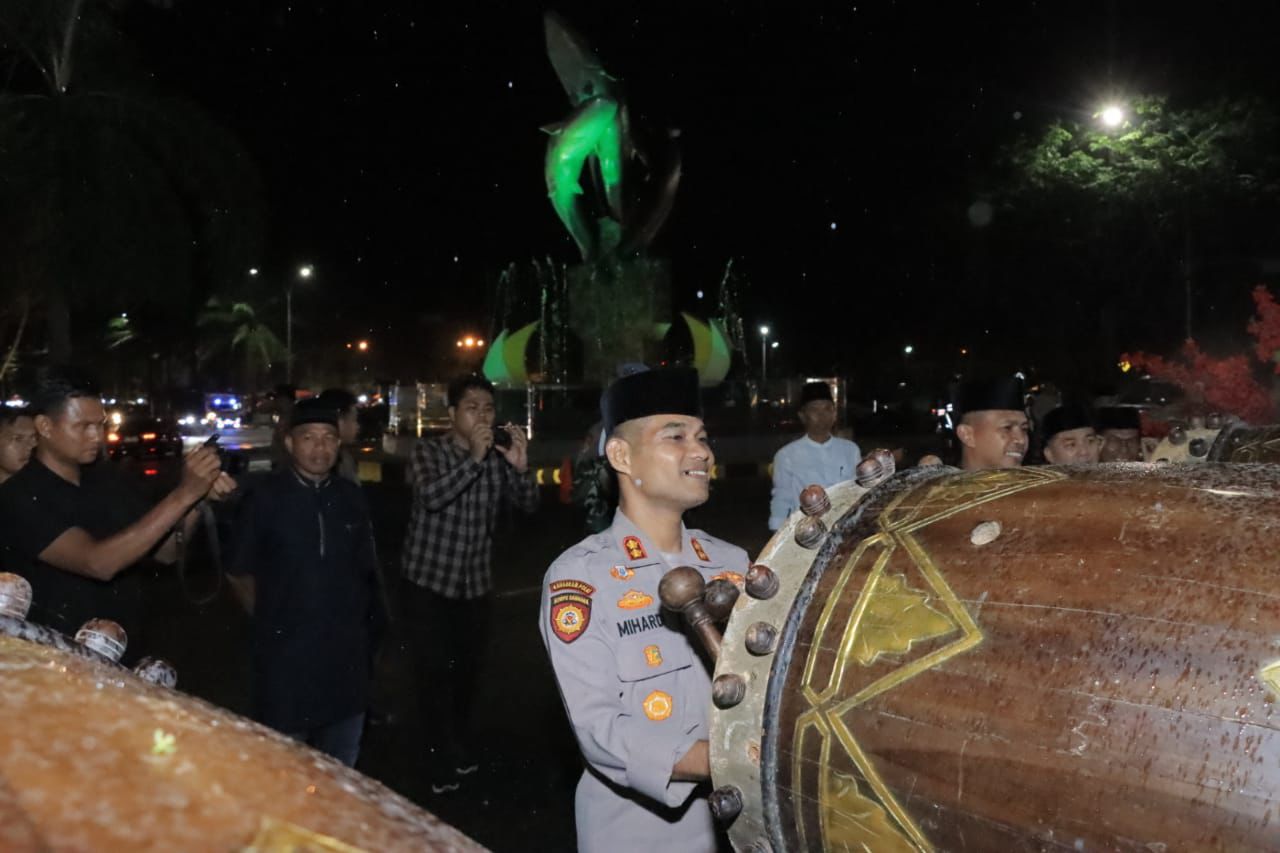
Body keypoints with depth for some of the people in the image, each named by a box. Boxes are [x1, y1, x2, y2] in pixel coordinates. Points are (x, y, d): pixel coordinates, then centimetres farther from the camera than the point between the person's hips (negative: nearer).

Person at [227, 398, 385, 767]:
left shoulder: (351, 497, 1)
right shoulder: (266, 497, -9)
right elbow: (239, 573, 0)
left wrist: (370, 623, 10)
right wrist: (270, 620, 3)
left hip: (346, 653, 3)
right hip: (285, 654, -3)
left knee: (342, 765, 19)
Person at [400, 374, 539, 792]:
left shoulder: (497, 458, 0)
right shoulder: (427, 451, -10)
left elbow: (528, 505, -5)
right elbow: (432, 496, -27)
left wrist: (521, 467, -23)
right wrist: (474, 458, -33)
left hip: (474, 583, 4)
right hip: (427, 581, -4)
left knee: (466, 671, 16)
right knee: (435, 672, -5)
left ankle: (462, 751, 36)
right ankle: (444, 765, 8)